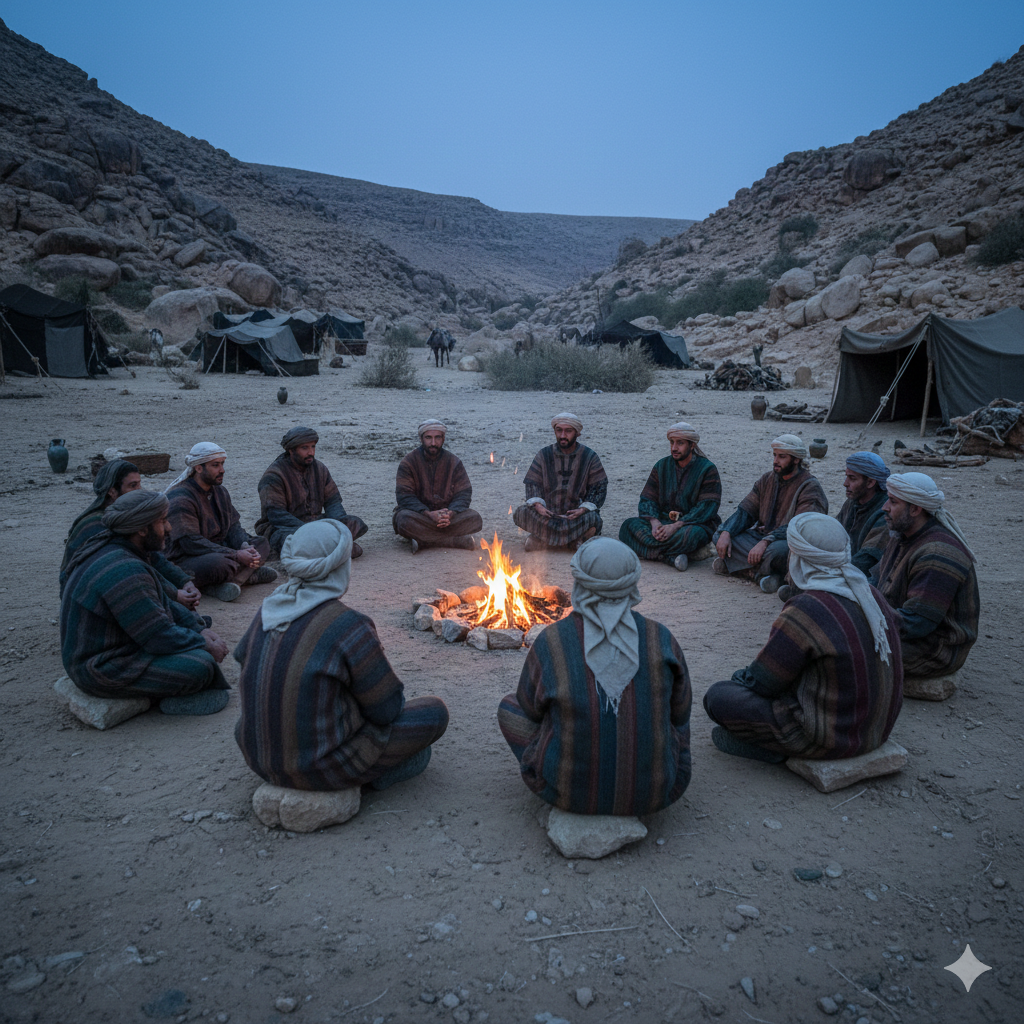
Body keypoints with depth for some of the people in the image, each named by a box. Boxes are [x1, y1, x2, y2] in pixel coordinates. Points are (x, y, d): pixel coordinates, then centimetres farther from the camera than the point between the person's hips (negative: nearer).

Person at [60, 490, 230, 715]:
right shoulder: (124, 571, -28)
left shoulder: (113, 550, 6)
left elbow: (162, 602, 13)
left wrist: (200, 629, 2)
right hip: (104, 671, -11)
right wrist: (205, 645, -10)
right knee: (201, 665, -23)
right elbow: (159, 637, -25)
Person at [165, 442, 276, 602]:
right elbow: (191, 543, -25)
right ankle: (248, 573, -10)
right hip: (184, 560, -10)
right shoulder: (180, 498, -18)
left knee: (262, 544, 0)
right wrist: (236, 555, -28)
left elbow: (233, 526, 9)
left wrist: (245, 547, -15)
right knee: (219, 563, -40)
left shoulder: (220, 491, 11)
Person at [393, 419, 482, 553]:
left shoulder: (454, 463, 5)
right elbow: (404, 496, -12)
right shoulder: (408, 462, -2)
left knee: (475, 518, -24)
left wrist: (451, 513, -24)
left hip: (448, 514, 2)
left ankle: (424, 540, -28)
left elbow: (464, 493, -1)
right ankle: (458, 541, -31)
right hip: (419, 514, -2)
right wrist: (429, 514, -28)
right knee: (405, 520, -37)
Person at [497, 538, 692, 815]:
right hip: (653, 795, 2)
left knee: (509, 706, 19)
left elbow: (530, 710, 3)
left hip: (569, 791, -2)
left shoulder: (551, 642, -14)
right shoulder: (661, 640, -11)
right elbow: (680, 715, 5)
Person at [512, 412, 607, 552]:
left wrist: (584, 509, -18)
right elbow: (532, 483, 4)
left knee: (593, 519, -35)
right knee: (521, 513, -27)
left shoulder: (589, 457, 2)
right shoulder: (544, 454, 6)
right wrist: (537, 504, -18)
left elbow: (599, 488, 0)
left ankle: (543, 539, -20)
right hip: (548, 513, 2)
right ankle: (573, 538, -19)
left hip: (575, 513, -2)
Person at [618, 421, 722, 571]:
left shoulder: (707, 469, -4)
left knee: (692, 534, -41)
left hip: (693, 523, -4)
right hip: (663, 521, 4)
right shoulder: (662, 466, 10)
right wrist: (654, 522, -19)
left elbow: (707, 507, -13)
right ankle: (672, 557, -35)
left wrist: (675, 526, -25)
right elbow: (647, 499, 4)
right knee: (628, 526, -23)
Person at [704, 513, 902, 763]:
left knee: (717, 696, -2)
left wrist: (740, 677, 9)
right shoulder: (871, 595, -1)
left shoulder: (804, 613, -26)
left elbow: (760, 682, -16)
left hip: (830, 738, -8)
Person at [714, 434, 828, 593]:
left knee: (776, 550, -42)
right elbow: (745, 511, 7)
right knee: (719, 536, -10)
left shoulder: (810, 487, -12)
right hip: (762, 536, 7)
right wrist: (726, 533, -12)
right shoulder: (767, 480, 10)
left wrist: (765, 542, -36)